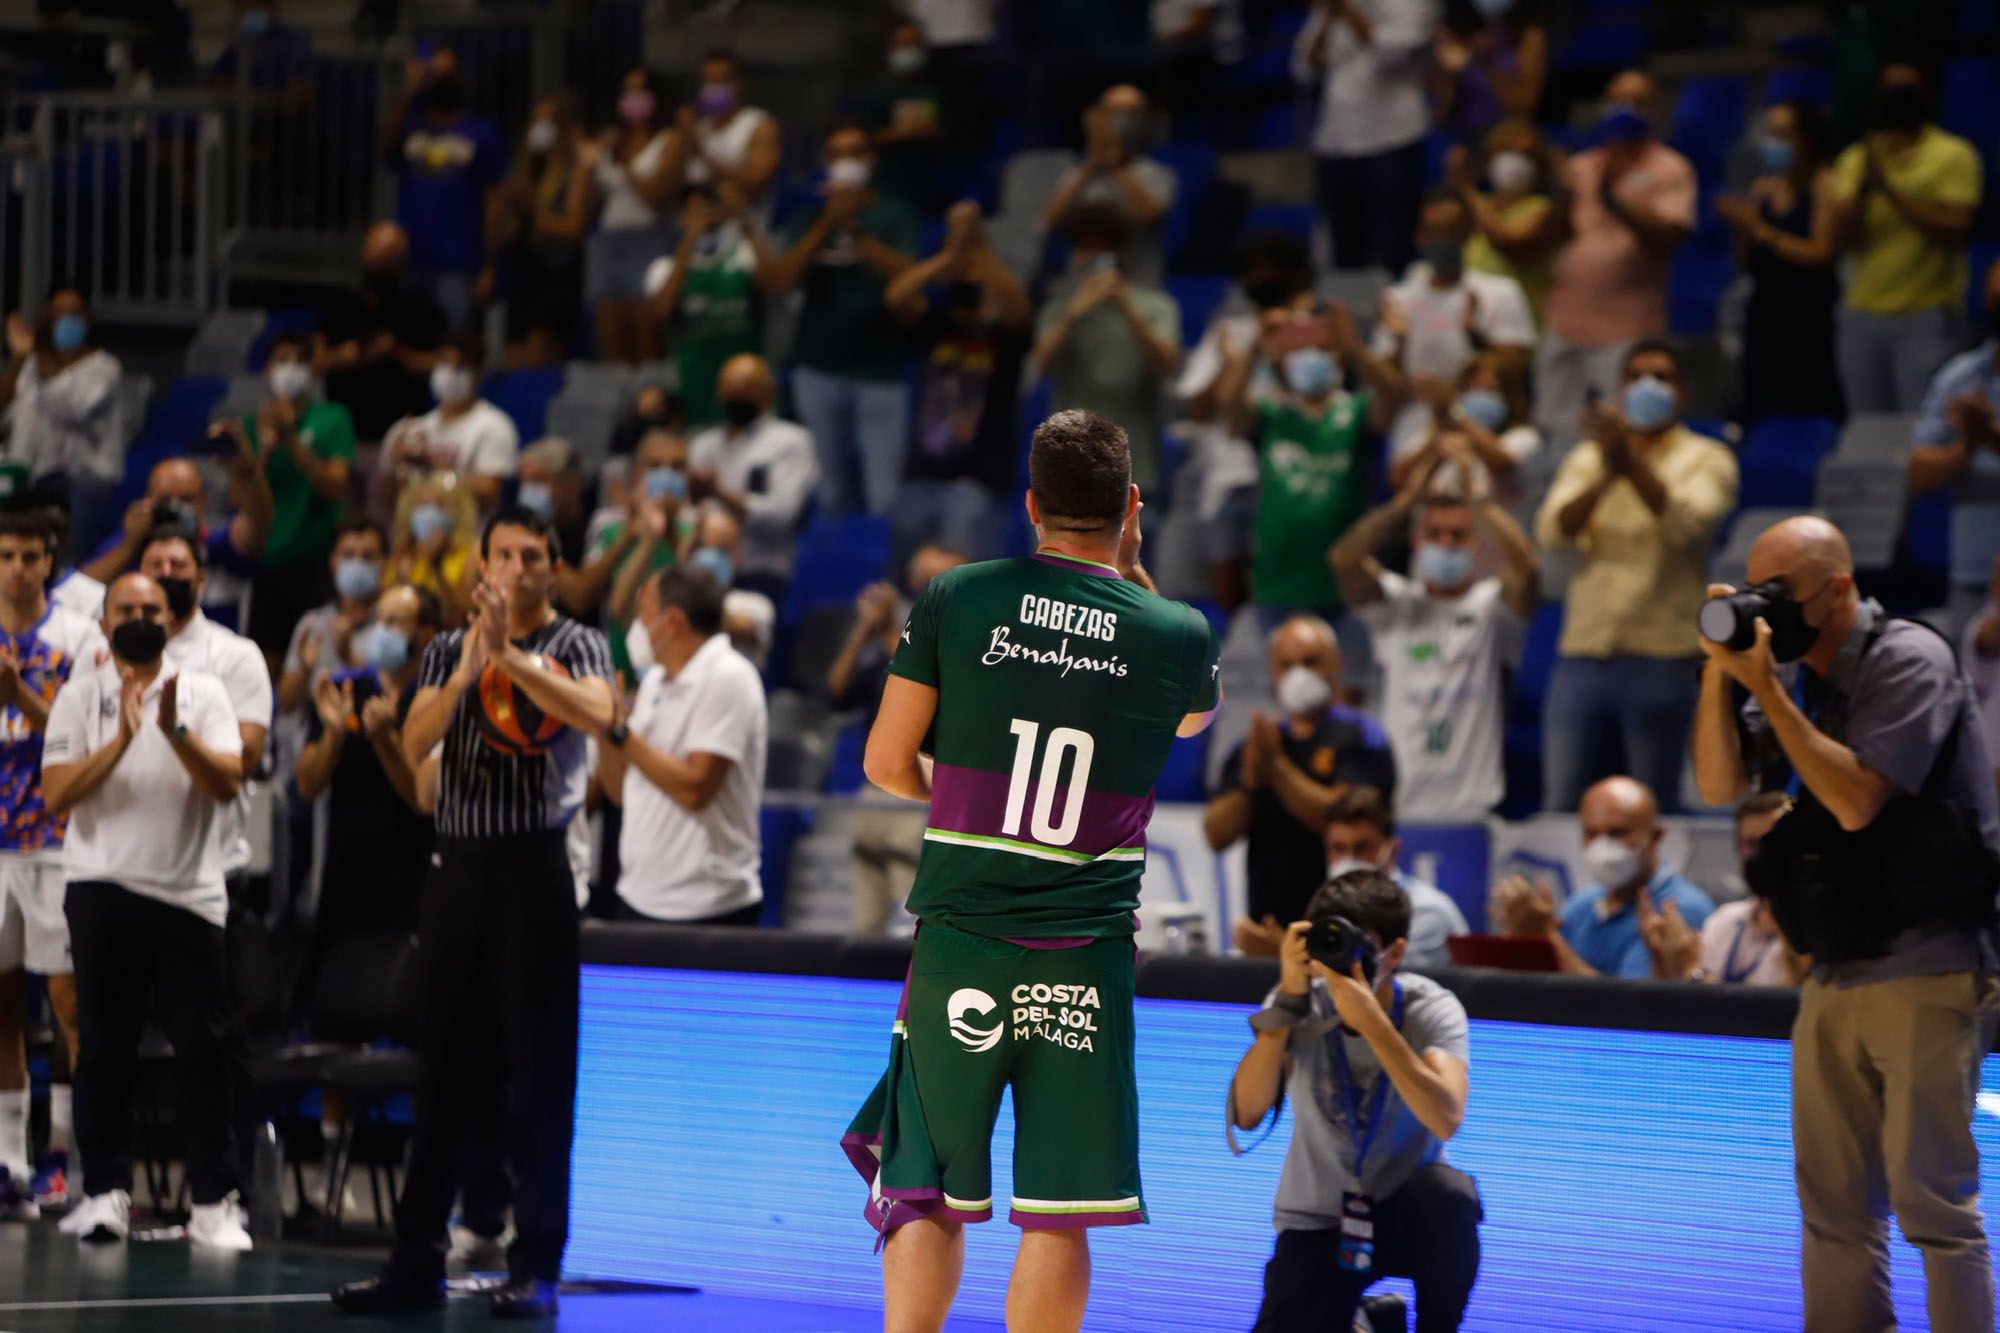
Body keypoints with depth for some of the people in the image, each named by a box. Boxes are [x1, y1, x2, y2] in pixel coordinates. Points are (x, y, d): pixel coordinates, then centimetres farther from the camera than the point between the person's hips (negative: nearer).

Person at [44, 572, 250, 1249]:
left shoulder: (202, 691, 5)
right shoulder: (80, 694, 4)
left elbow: (227, 783, -7)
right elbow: (56, 793, -6)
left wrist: (176, 731, -22)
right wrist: (122, 739, -17)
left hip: (189, 893, 0)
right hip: (102, 889, 0)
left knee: (205, 1047, -2)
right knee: (104, 1046, 4)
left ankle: (213, 1201, 0)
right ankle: (106, 1192, 10)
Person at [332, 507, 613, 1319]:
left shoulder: (574, 644, 2)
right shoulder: (449, 649, 12)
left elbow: (595, 713, -20)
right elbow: (415, 742, -4)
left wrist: (508, 654, -25)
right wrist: (466, 671, -19)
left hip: (534, 864, -3)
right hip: (458, 863, 3)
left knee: (539, 1072, -4)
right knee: (443, 1069, 6)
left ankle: (536, 1267, -1)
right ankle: (416, 1259, 10)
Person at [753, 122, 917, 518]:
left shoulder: (893, 217, 5)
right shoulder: (809, 222, 12)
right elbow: (780, 280, -1)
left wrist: (855, 231, -15)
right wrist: (825, 226, -9)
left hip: (880, 369, -3)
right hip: (818, 368, 3)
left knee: (885, 495, -11)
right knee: (832, 492, 3)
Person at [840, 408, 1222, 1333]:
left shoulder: (955, 600, -3)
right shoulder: (1180, 635, -1)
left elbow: (886, 763, 3)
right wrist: (1133, 573, 23)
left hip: (958, 944, 1)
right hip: (1087, 958, 0)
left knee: (926, 1198, 9)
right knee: (1056, 1215, 4)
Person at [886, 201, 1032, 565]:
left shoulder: (1005, 328, 0)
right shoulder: (934, 321, 7)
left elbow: (1018, 307, -23)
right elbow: (896, 297, -12)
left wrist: (978, 245, -29)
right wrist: (949, 254, -21)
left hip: (981, 475, -4)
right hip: (923, 470, 4)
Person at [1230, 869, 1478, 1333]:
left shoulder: (1432, 1010, -15)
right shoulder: (1302, 1006, -12)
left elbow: (1445, 1119, -33)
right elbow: (1246, 1114, -26)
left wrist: (1370, 1019, -39)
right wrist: (1288, 1001, -32)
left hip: (1405, 1213, -1)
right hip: (1318, 1221, 1)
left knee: (1449, 1193, -36)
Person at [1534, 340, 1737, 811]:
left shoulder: (1706, 459, 5)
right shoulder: (1588, 458, 14)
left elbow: (1686, 523, -15)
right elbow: (1551, 532, -2)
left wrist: (1631, 464, -27)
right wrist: (1606, 477, -19)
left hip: (1660, 657, -3)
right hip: (1583, 653, 3)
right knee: (1559, 806, 0)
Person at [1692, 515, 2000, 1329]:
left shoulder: (1908, 663, -9)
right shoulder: (1803, 679, 13)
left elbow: (1856, 800, -18)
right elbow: (1719, 783, 9)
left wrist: (1765, 687, -16)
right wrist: (1720, 673, -4)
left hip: (1926, 971, -8)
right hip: (1835, 977, 8)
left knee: (1930, 1197, -10)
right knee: (1835, 1202, 6)